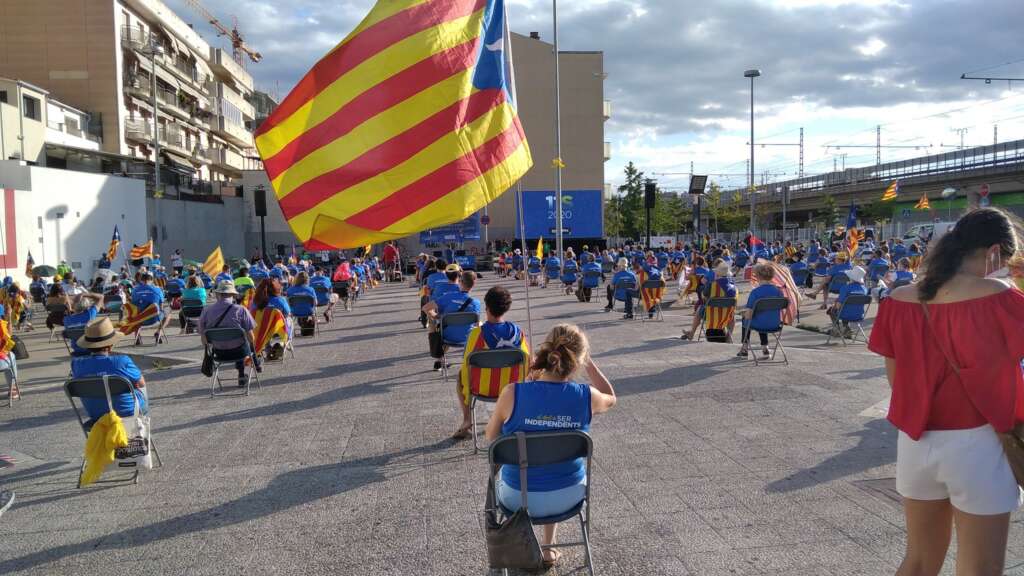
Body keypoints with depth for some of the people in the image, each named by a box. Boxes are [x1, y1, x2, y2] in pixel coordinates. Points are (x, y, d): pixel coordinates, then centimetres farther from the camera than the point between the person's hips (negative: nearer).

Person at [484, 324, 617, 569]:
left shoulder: (513, 393, -24)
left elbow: (491, 435, -4)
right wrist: (588, 362, 3)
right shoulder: (586, 395, -18)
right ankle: (548, 547, 44)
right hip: (569, 496, 1)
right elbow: (610, 399, 8)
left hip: (519, 499, -1)